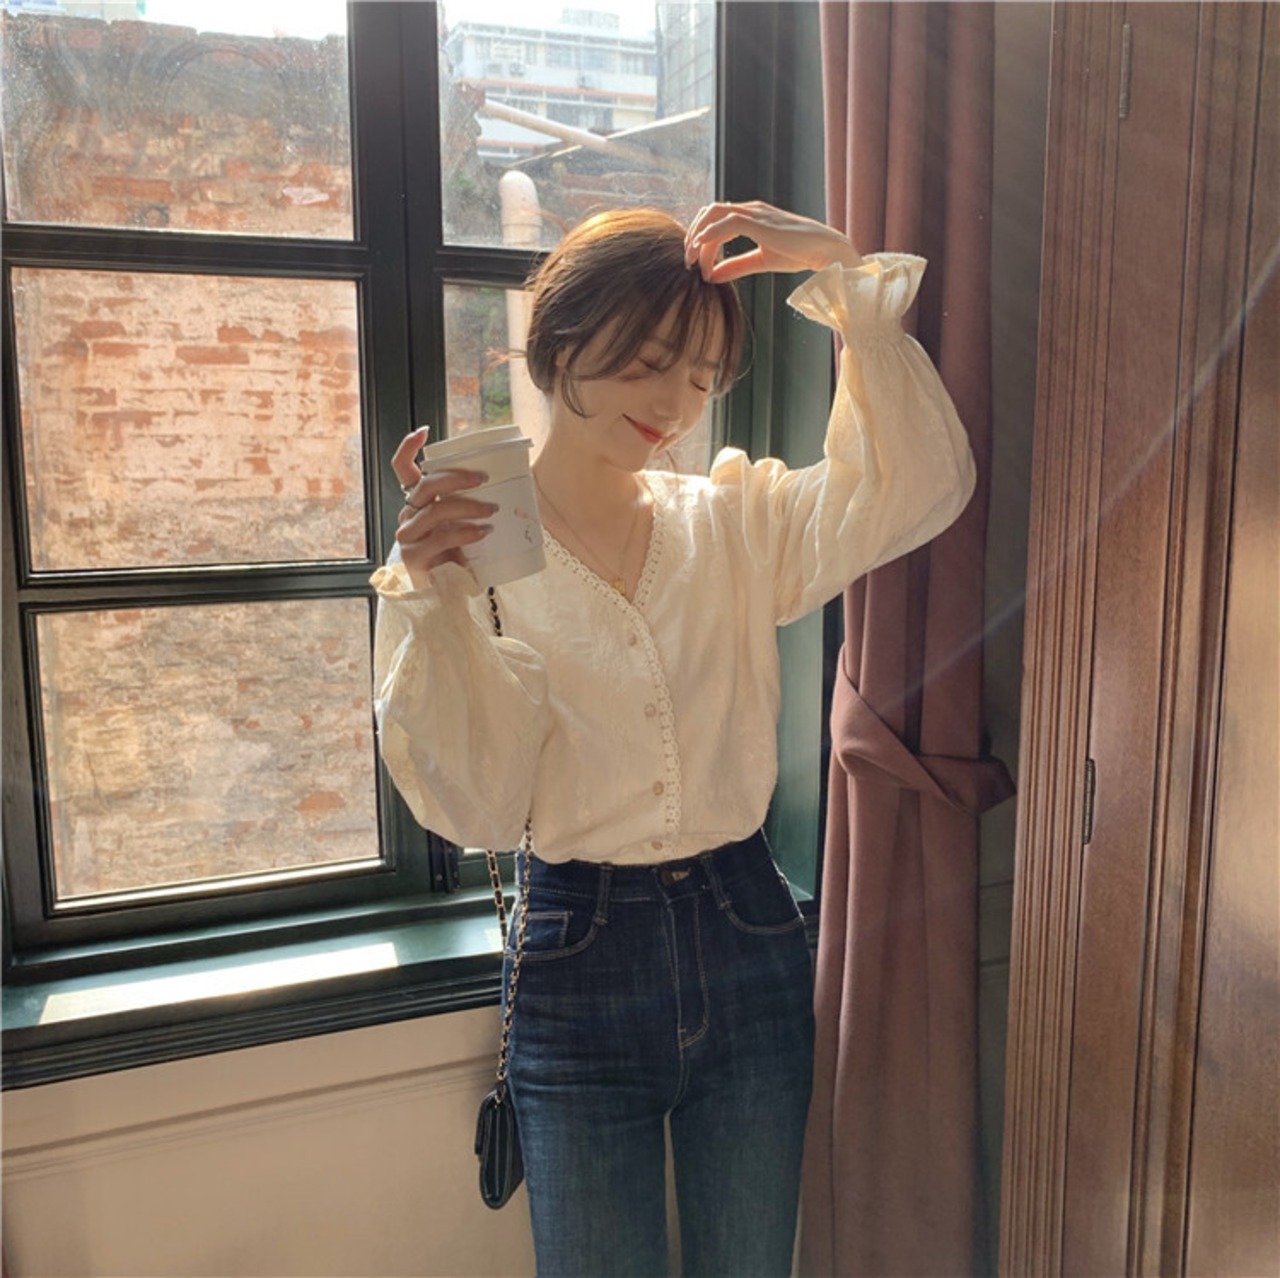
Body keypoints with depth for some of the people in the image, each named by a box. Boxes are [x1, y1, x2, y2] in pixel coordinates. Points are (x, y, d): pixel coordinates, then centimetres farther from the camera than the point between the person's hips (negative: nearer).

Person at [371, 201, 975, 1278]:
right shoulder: (475, 552, -6)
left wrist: (846, 271, -14)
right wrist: (433, 600, -26)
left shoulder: (736, 519, 2)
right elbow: (478, 810, -15)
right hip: (584, 957, -2)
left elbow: (926, 484, -13)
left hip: (747, 941, 3)